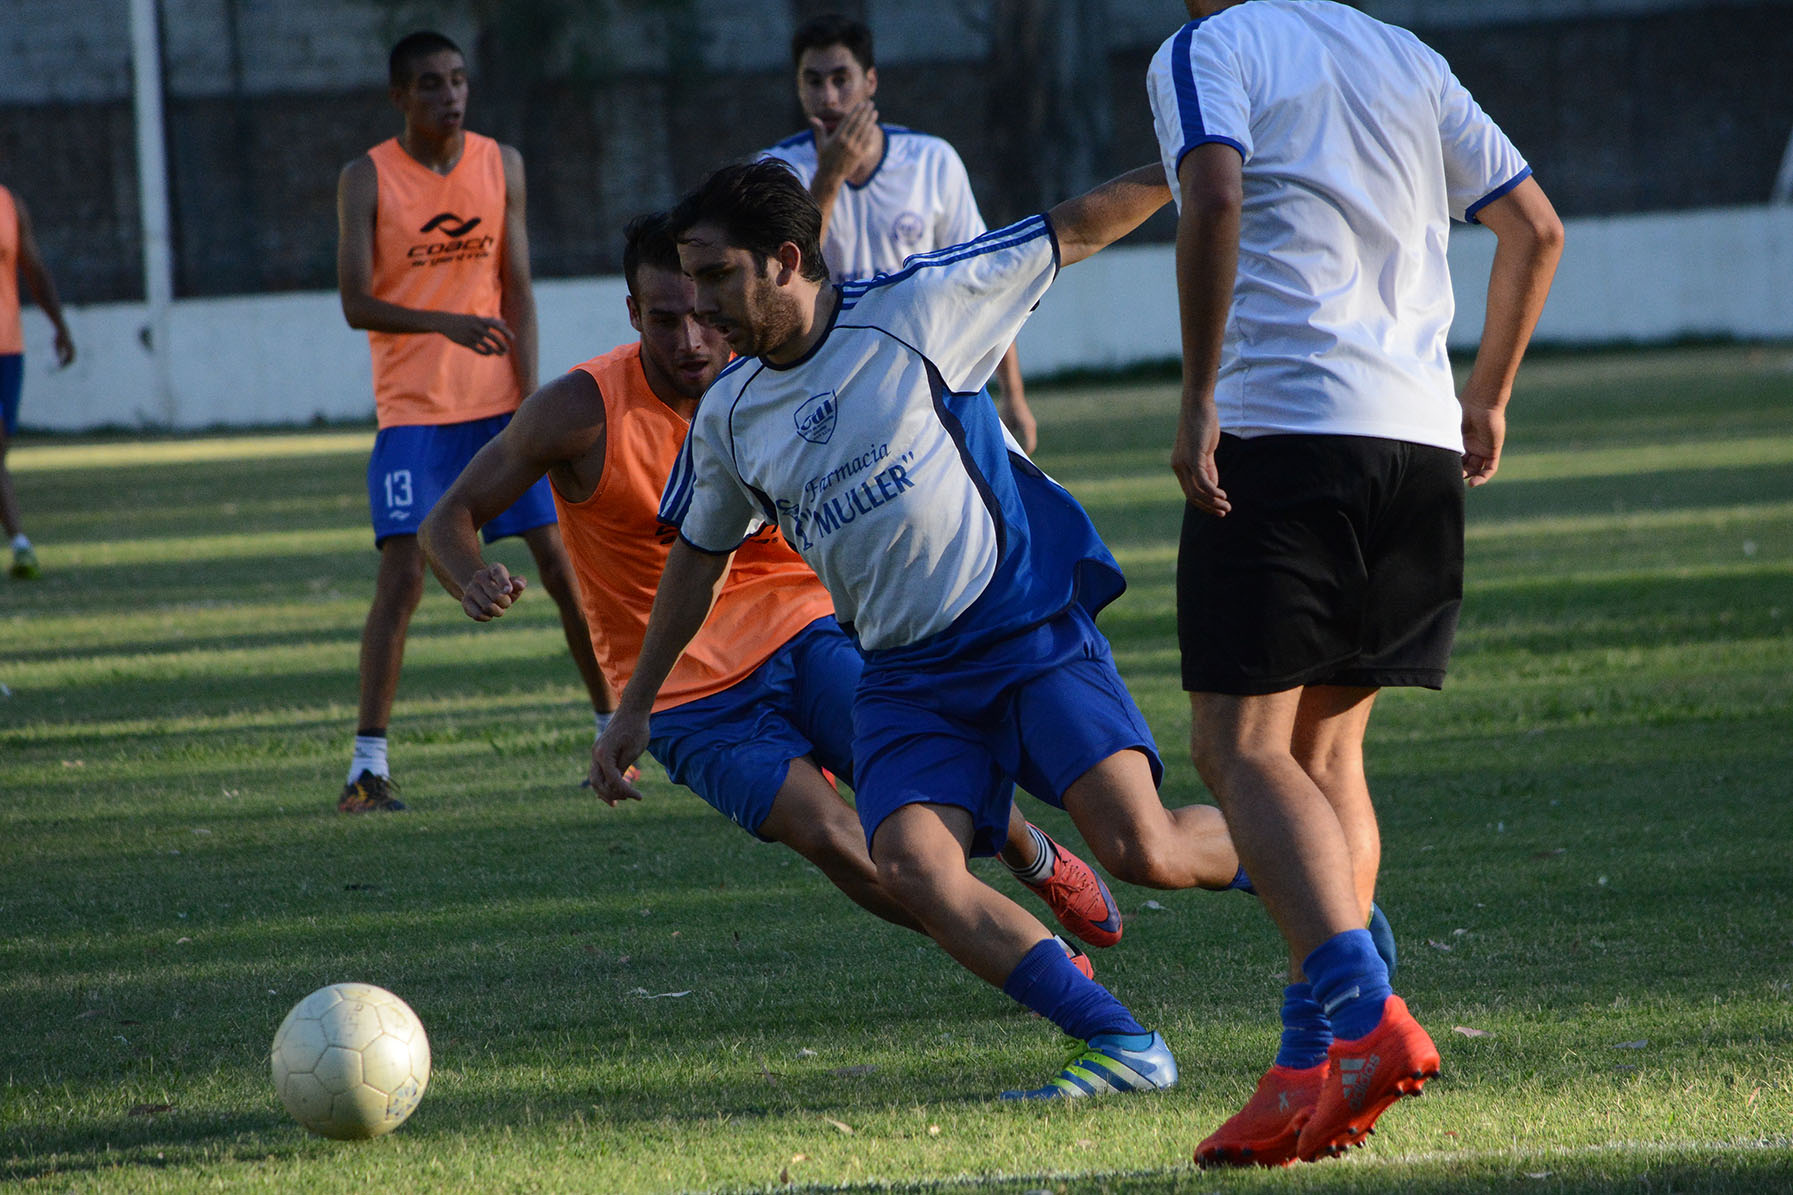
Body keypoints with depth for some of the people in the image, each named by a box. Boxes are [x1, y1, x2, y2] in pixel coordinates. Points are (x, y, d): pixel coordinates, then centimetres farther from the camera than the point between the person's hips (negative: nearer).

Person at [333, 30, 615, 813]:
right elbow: (356, 303, -10)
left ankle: (615, 730, 14)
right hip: (412, 413, -3)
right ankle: (368, 764, -10)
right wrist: (447, 323, -26)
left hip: (500, 405, 3)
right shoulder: (368, 180, -4)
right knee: (402, 577, -13)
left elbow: (517, 292, 4)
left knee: (559, 561, 2)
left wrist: (530, 402, -6)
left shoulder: (501, 166, 5)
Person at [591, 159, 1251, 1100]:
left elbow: (1071, 232, -3)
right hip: (906, 677, 5)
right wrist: (634, 705, 25)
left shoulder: (912, 311, -8)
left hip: (1032, 627, -4)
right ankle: (1125, 1049, -14)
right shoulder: (729, 414, 8)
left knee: (1140, 850, -19)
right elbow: (698, 555, 22)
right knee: (910, 868, -21)